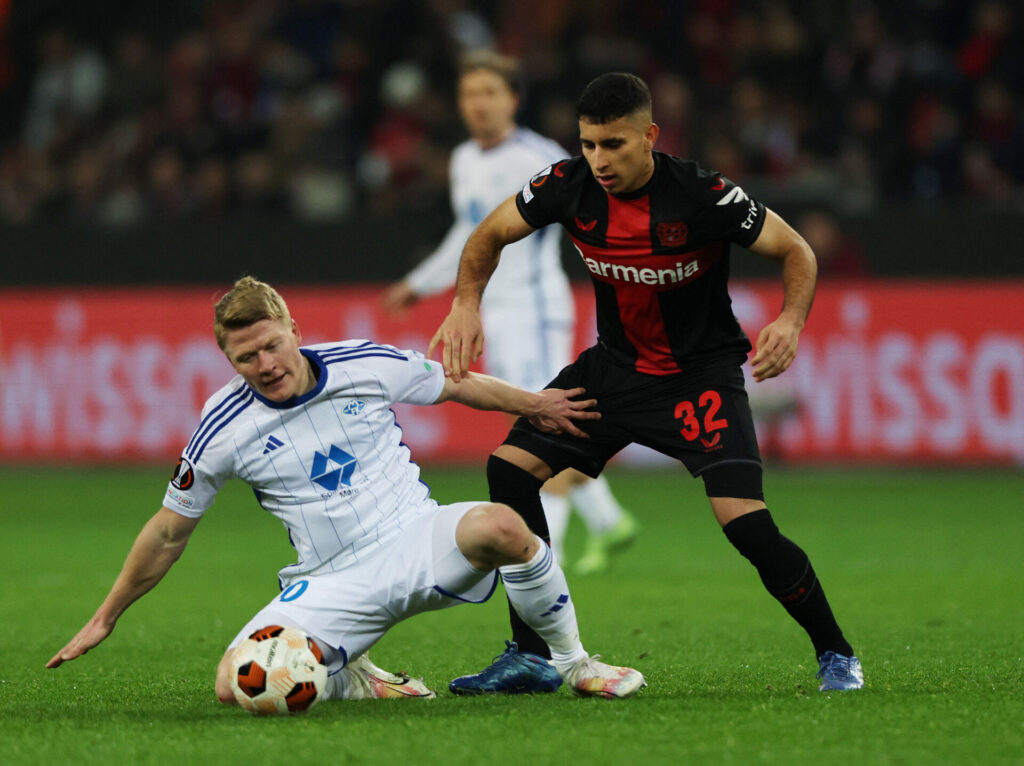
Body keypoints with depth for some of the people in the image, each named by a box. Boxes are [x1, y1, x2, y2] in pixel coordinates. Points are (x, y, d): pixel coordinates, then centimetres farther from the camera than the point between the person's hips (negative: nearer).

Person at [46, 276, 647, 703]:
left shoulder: (367, 366, -4)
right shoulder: (224, 430, -6)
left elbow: (454, 384, 16)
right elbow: (169, 533, 6)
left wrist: (534, 404, 23)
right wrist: (104, 620, 9)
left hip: (417, 539, 0)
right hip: (335, 583, 0)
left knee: (500, 526, -35)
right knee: (238, 685, -24)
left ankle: (575, 664, -11)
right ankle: (352, 679, 9)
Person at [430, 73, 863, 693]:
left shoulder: (703, 196, -25)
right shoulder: (569, 185, -13)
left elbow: (797, 251, -13)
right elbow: (491, 235, 4)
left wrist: (790, 321, -31)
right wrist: (467, 303, -14)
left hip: (702, 373, -5)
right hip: (616, 364, 5)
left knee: (745, 521, -21)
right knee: (509, 468, -6)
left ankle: (835, 652, 3)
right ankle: (531, 658, 4)